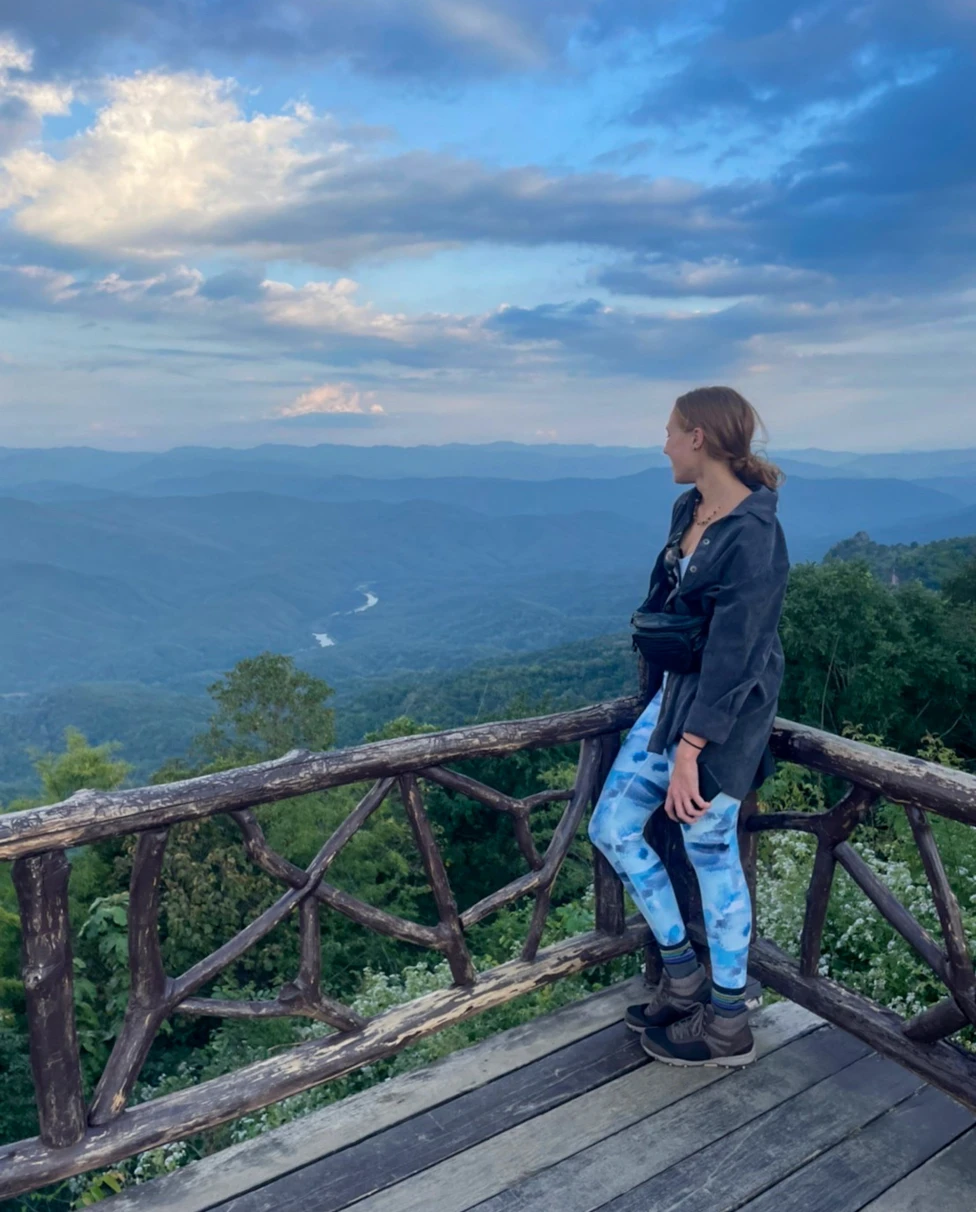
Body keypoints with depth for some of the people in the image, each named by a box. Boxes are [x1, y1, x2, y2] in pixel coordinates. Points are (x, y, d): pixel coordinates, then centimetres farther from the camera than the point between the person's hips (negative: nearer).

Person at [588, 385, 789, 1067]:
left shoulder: (752, 534, -22)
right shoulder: (689, 509, 4)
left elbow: (733, 655, -23)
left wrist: (689, 750, -21)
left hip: (724, 713, -9)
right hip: (674, 691, 9)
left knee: (711, 853, 5)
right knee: (612, 828, 11)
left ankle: (728, 1028, 26)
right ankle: (683, 977, 29)